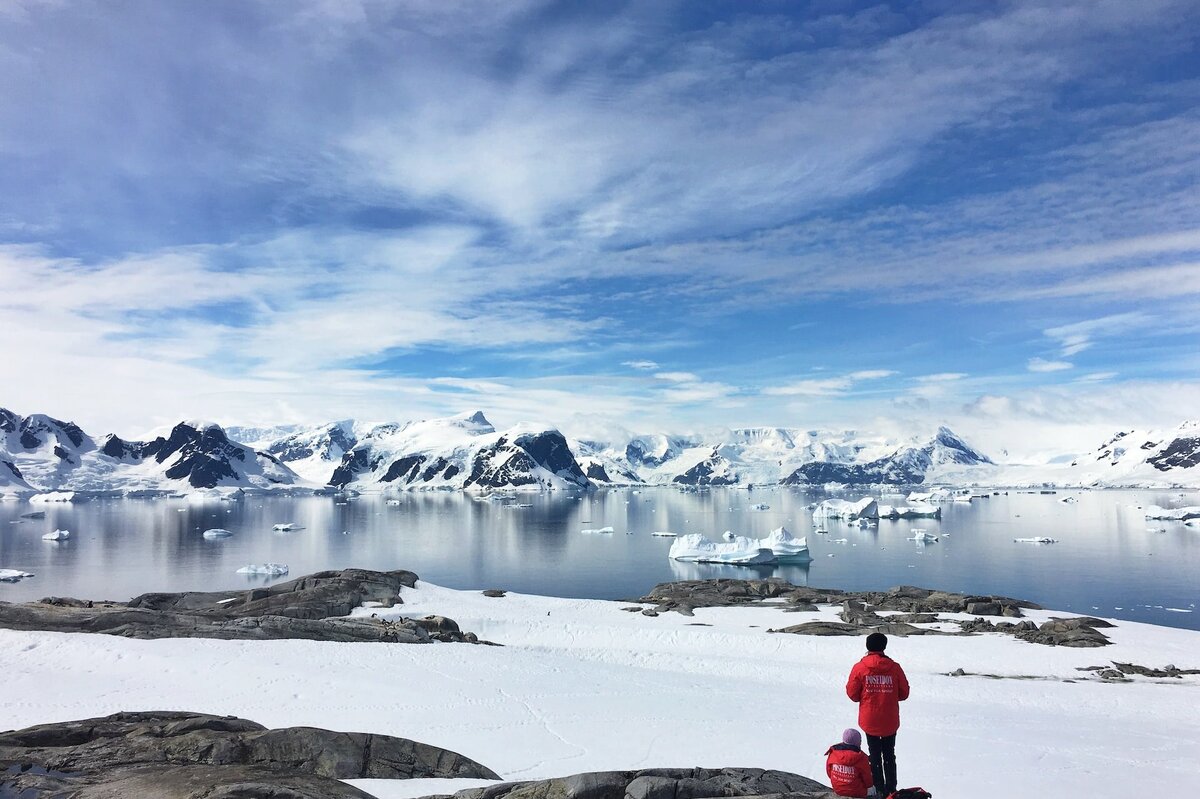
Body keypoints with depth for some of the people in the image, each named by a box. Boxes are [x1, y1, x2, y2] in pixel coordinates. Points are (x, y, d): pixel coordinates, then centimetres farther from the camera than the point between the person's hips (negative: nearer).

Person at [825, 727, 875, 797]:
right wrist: (869, 785, 17)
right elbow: (867, 777, -8)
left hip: (837, 790, 4)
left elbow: (829, 771, 2)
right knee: (872, 789, 27)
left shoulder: (833, 754, -12)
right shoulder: (861, 758, -23)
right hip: (856, 793, -4)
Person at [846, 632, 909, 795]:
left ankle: (878, 789, 19)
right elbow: (904, 693, 1)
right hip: (890, 721, 1)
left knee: (875, 756, 14)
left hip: (869, 721, -1)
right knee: (889, 756, 18)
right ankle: (890, 790, 23)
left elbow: (852, 693, -5)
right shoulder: (894, 667, -9)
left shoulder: (859, 668, -11)